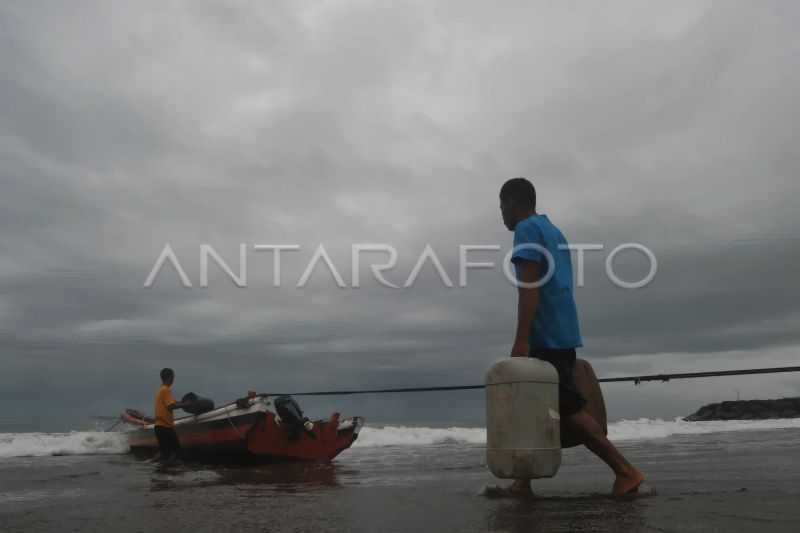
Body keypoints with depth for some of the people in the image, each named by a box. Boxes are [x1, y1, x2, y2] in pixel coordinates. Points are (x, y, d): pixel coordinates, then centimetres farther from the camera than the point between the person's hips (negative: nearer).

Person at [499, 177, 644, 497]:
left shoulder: (527, 230, -7)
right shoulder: (554, 232, 21)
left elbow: (529, 287, -17)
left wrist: (521, 340, -21)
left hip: (545, 337, -10)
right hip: (561, 335, 10)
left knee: (569, 409, -8)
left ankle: (626, 471, -6)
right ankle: (524, 482, 15)